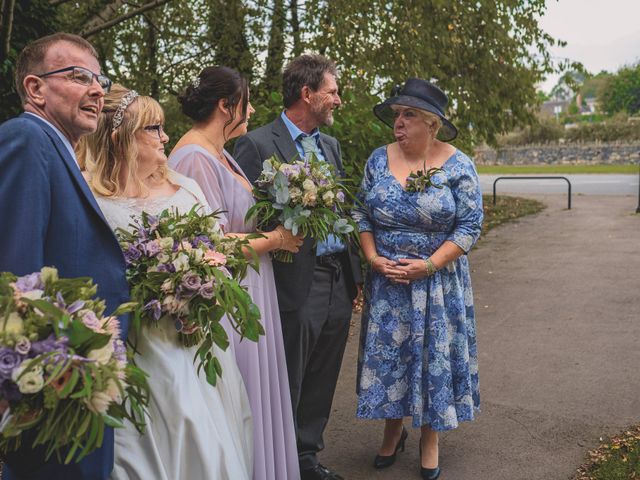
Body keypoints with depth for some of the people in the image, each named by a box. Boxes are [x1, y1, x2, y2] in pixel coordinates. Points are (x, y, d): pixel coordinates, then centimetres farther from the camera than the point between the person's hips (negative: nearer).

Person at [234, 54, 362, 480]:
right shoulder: (257, 145, -9)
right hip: (298, 284, -7)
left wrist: (356, 272, 13)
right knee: (288, 388, 8)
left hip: (339, 281, 7)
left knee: (321, 385, 18)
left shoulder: (331, 145, 14)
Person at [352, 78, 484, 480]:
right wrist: (374, 258, -9)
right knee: (387, 353, 9)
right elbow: (362, 213, 4)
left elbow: (470, 224, -9)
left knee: (435, 354, 7)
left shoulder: (458, 166, -9)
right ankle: (394, 430, 31)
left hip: (439, 281, -2)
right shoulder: (379, 159, -1)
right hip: (387, 280, 3)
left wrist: (428, 266, -17)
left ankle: (430, 439, 27)